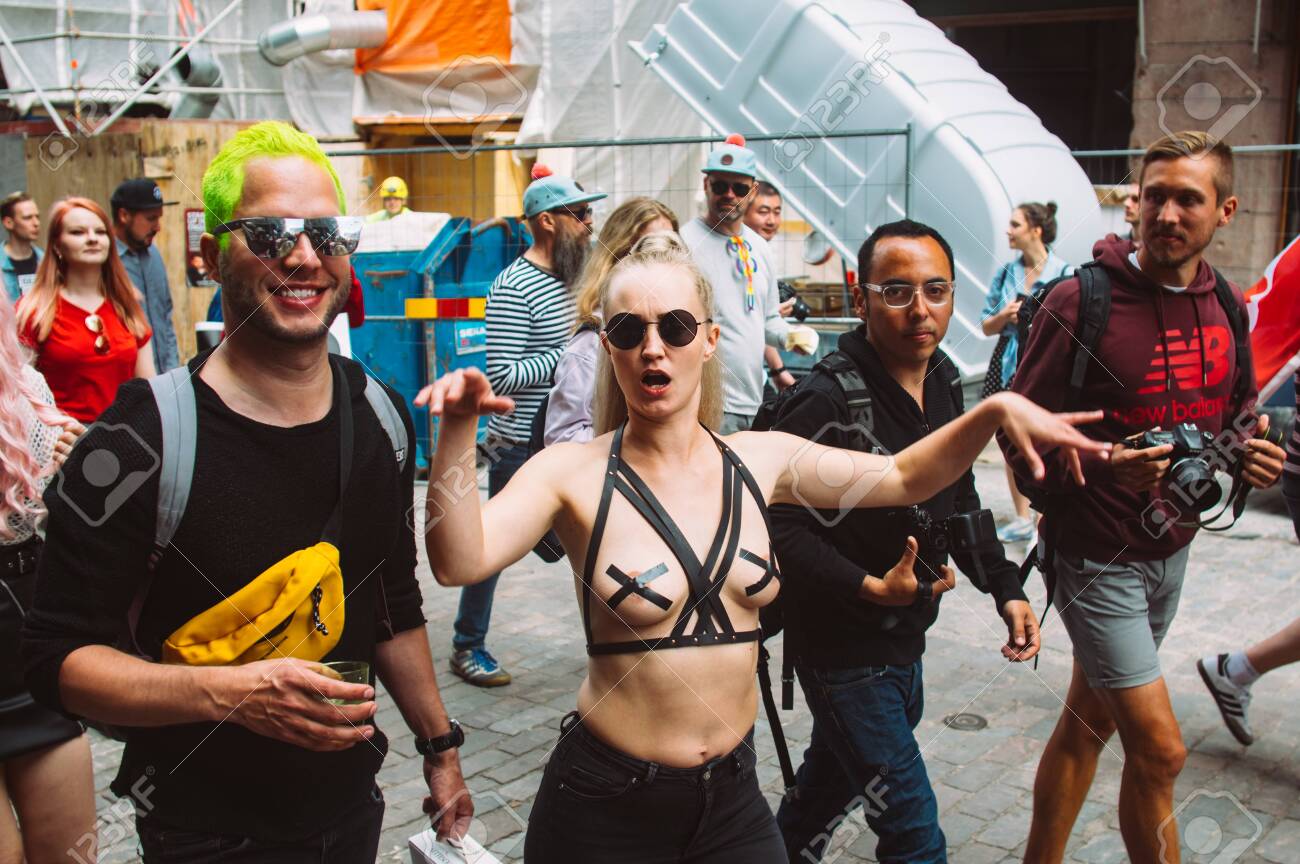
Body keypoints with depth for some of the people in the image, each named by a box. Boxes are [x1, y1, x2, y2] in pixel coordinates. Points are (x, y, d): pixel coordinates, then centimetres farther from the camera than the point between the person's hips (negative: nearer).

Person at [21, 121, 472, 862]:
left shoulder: (380, 416, -1)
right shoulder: (143, 437, -19)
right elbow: (59, 658, -16)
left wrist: (439, 746, 11)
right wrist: (229, 692, -29)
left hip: (352, 804, 5)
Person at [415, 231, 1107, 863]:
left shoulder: (759, 461, 0)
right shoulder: (574, 473, -11)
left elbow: (904, 478, 9)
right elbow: (460, 562, -26)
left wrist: (994, 411, -5)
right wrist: (457, 432, -39)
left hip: (732, 795, 4)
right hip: (606, 807, -3)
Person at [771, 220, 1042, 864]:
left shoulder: (943, 382, 2)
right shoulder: (827, 402, -24)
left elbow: (958, 499, 14)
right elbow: (781, 527, -25)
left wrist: (1005, 587, 6)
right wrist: (872, 588, -30)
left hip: (904, 633, 8)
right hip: (841, 644, -8)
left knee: (838, 769, 28)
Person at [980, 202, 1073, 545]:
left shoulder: (1064, 273, -6)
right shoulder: (1007, 272, 8)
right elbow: (986, 325, 11)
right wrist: (1004, 317, -9)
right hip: (1008, 363, 5)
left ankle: (1042, 522, 1)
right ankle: (1022, 519, 24)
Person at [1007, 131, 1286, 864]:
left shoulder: (1227, 307, 4)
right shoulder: (1082, 301, -16)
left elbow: (1239, 405, 19)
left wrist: (1251, 448, -3)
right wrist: (1102, 466, -30)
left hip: (1172, 549, 6)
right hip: (1096, 554, -6)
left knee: (1088, 724, 16)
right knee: (1159, 749, -6)